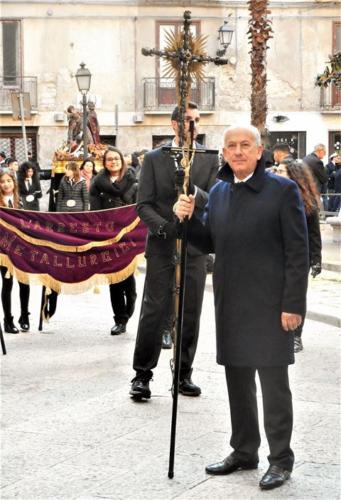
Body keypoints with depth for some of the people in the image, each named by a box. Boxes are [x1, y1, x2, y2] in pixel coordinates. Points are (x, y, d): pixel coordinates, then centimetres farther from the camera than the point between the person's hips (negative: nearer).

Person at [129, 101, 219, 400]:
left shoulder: (210, 159, 7)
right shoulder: (154, 159, 4)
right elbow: (144, 205, 0)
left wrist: (195, 192, -20)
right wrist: (163, 226, -18)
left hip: (195, 247, 2)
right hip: (162, 247, -2)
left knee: (190, 314, 6)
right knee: (154, 311, -3)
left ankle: (184, 373, 17)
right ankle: (143, 374, 5)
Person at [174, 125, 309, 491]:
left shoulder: (283, 190, -8)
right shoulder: (218, 192, 10)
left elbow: (298, 252, -10)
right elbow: (210, 243, 16)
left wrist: (293, 304, -15)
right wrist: (187, 220, -3)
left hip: (270, 306, -6)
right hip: (230, 305, 6)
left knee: (273, 383, 0)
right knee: (237, 381, 15)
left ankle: (281, 460, 11)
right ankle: (244, 451, 28)